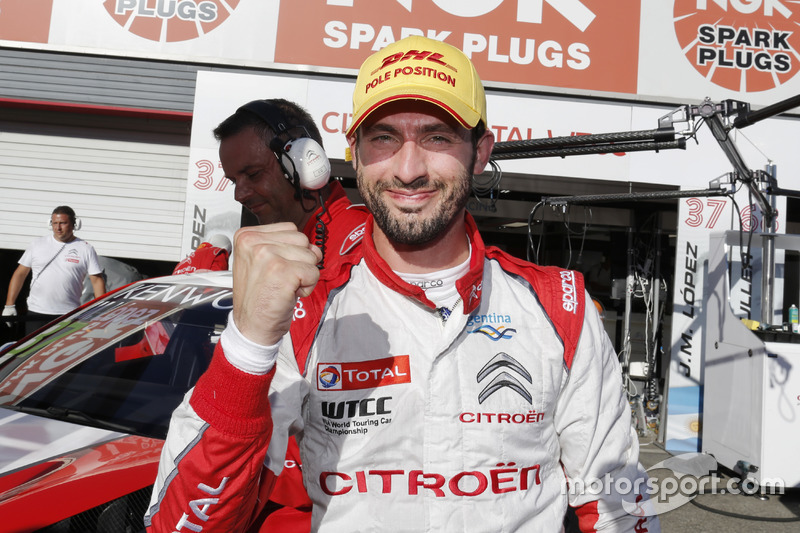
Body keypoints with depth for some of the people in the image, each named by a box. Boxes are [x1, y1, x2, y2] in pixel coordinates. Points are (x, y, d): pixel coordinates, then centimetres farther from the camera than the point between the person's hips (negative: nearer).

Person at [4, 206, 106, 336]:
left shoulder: (86, 249, 2)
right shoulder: (38, 244, 9)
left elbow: (97, 280, -1)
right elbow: (20, 274, 12)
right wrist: (9, 305, 5)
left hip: (69, 316, -2)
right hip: (36, 314, 2)